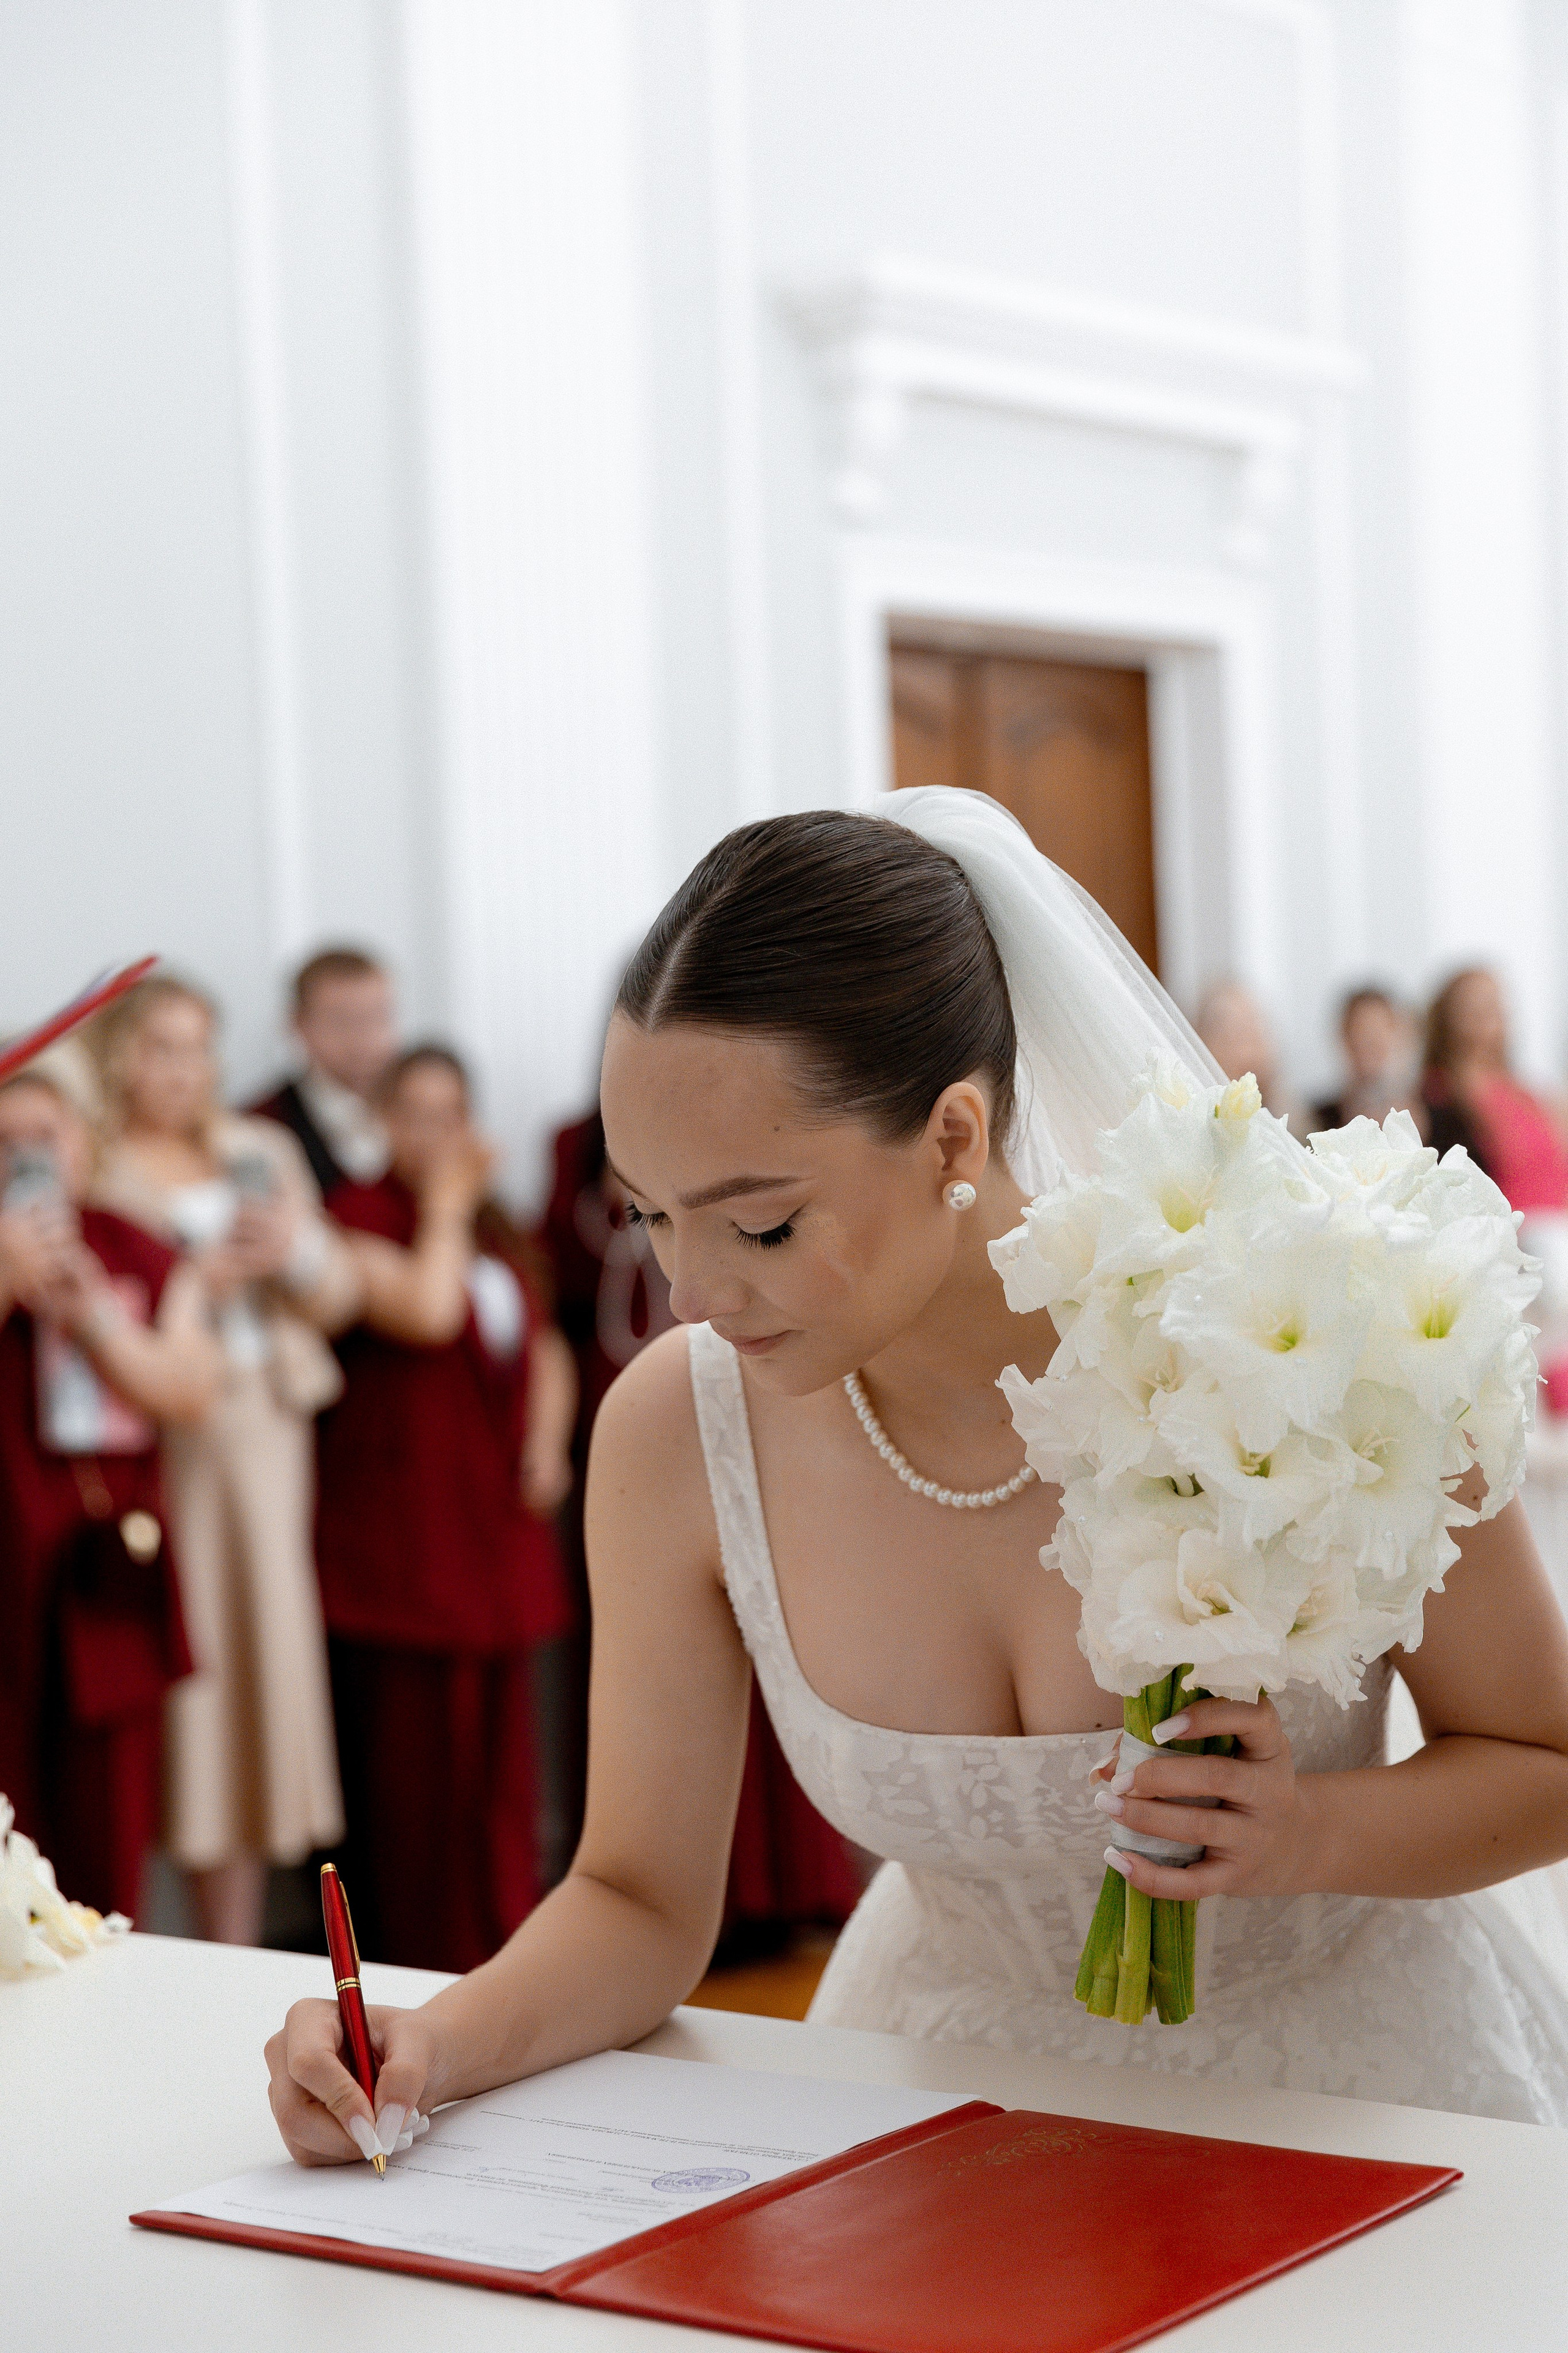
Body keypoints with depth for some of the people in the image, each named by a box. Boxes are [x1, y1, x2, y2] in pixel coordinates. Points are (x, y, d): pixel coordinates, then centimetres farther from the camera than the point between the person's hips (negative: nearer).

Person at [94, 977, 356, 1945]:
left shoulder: (261, 1152, 17)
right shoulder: (88, 1169, 2)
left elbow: (340, 1299, 17)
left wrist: (294, 1253, -3)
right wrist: (195, 1282, -14)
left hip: (258, 1437, 4)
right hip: (146, 1445, -4)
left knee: (260, 1656, 1)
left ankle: (237, 1952, 9)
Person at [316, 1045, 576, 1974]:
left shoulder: (497, 1231, 17)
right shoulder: (361, 1214, -6)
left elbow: (545, 1347, 25)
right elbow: (425, 1311, -23)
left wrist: (549, 1441, 8)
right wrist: (445, 1204, -10)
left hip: (498, 1525, 7)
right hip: (400, 1527, -7)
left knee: (500, 1758, 10)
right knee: (411, 1756, -4)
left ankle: (504, 1952, 18)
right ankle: (414, 1961, 4)